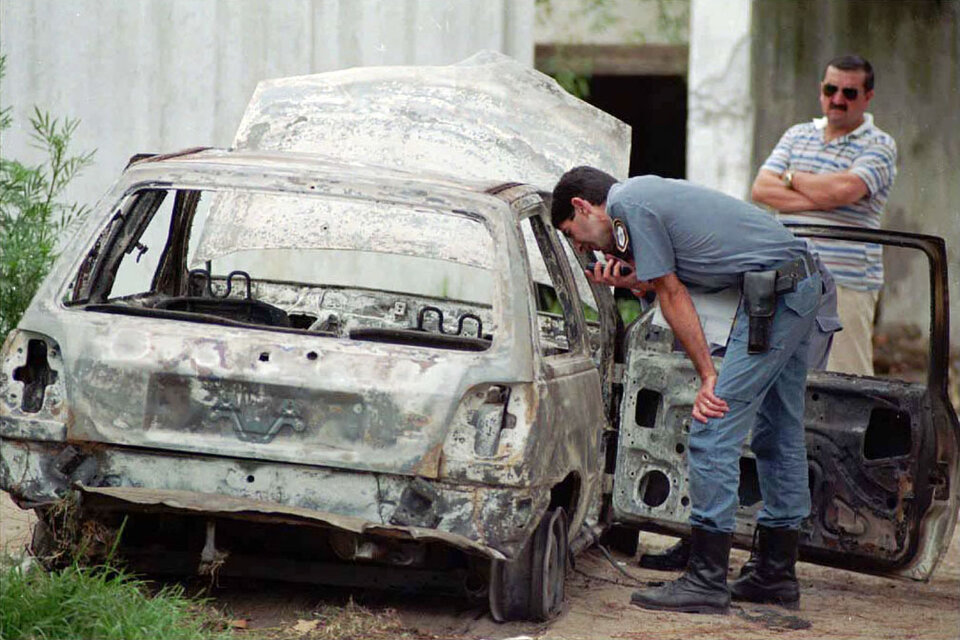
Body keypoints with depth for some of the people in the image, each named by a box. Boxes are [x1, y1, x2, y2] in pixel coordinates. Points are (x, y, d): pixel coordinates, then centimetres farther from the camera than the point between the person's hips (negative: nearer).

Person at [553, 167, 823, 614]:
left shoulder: (630, 205, -6)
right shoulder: (648, 194, 22)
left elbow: (673, 296, -7)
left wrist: (708, 376, -6)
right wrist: (630, 281, 12)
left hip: (773, 293, -10)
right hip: (806, 281, 11)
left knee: (713, 433, -9)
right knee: (779, 433, 16)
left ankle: (706, 581, -9)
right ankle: (776, 574, 22)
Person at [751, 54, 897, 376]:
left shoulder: (879, 145, 2)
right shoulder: (797, 135, 18)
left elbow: (846, 189, -17)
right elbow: (761, 189, 5)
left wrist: (791, 178, 0)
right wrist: (821, 198, -9)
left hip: (846, 283, -5)